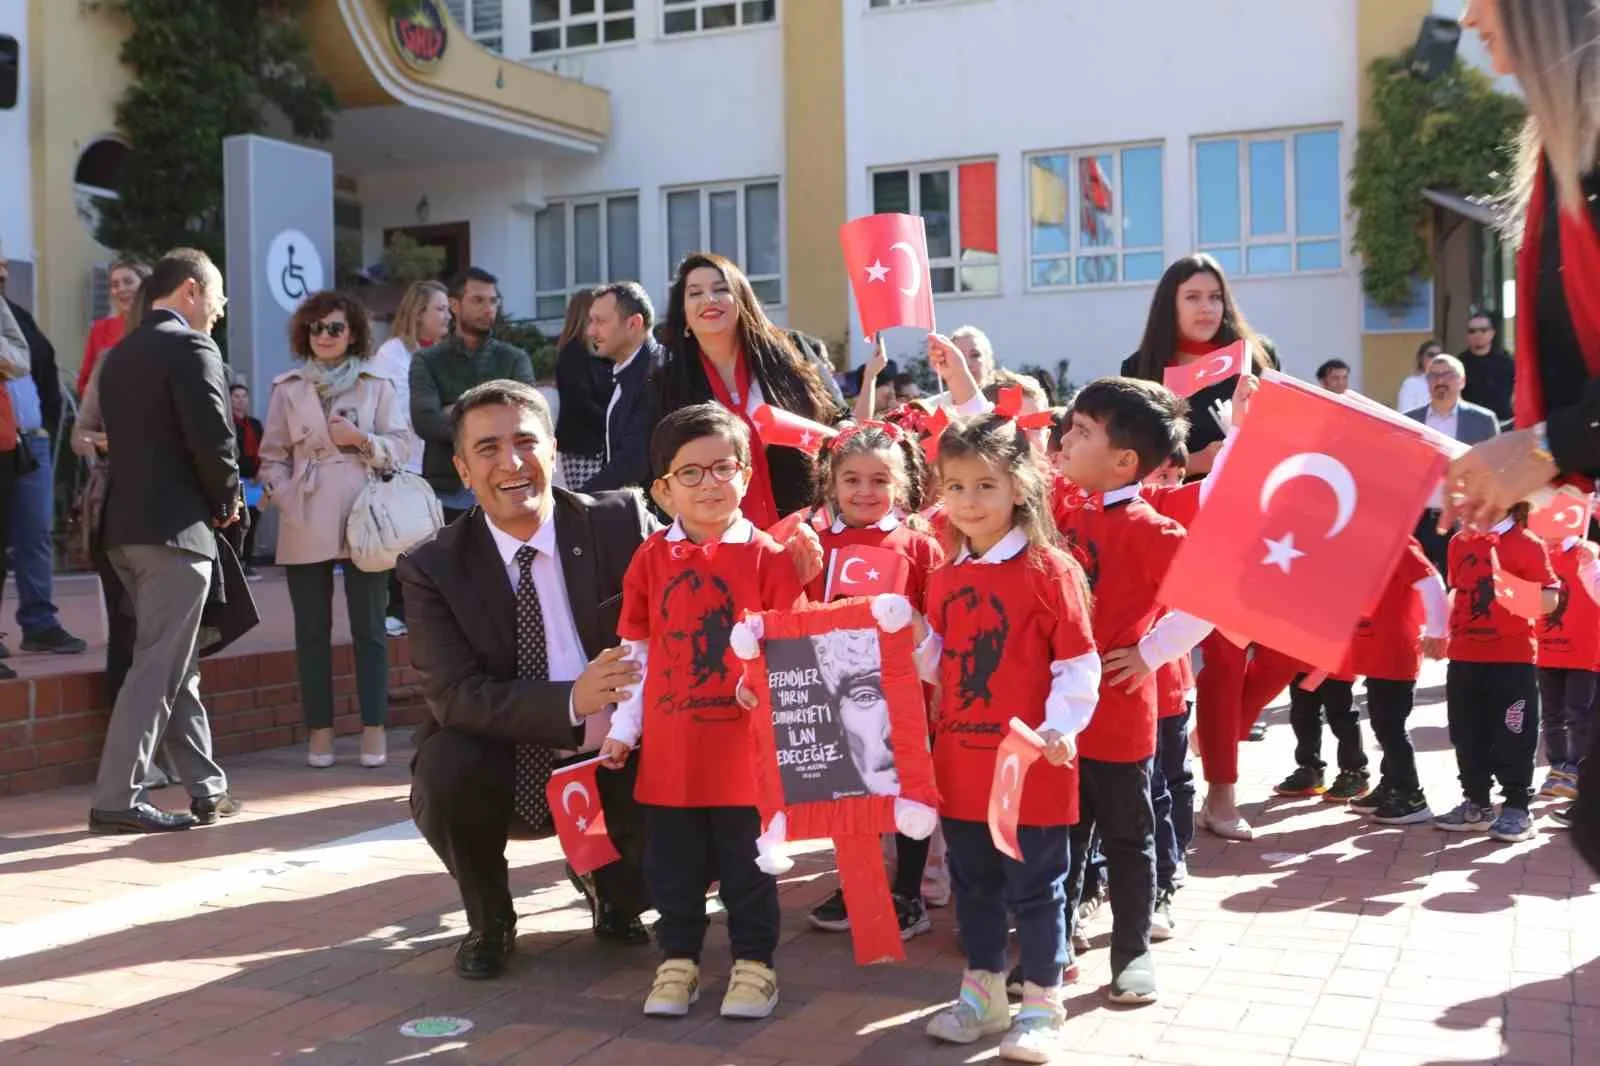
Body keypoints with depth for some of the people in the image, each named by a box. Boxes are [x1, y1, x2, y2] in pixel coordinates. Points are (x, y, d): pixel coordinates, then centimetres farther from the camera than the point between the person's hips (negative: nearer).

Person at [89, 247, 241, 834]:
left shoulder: (120, 355, 16)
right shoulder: (190, 347, -10)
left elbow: (128, 439, 15)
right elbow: (212, 438, -18)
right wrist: (227, 500, -1)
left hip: (127, 526, 9)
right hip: (175, 527, -8)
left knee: (178, 665, 14)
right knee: (157, 666, -4)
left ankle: (206, 788, 20)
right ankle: (116, 799, -2)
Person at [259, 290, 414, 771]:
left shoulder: (376, 384, 6)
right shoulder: (287, 388, 9)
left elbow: (401, 444, 4)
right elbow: (273, 455, 11)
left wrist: (362, 439, -11)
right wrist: (281, 494, -4)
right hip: (306, 524, 1)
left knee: (369, 627, 2)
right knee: (312, 631, 6)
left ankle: (374, 728, 9)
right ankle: (319, 730, 14)